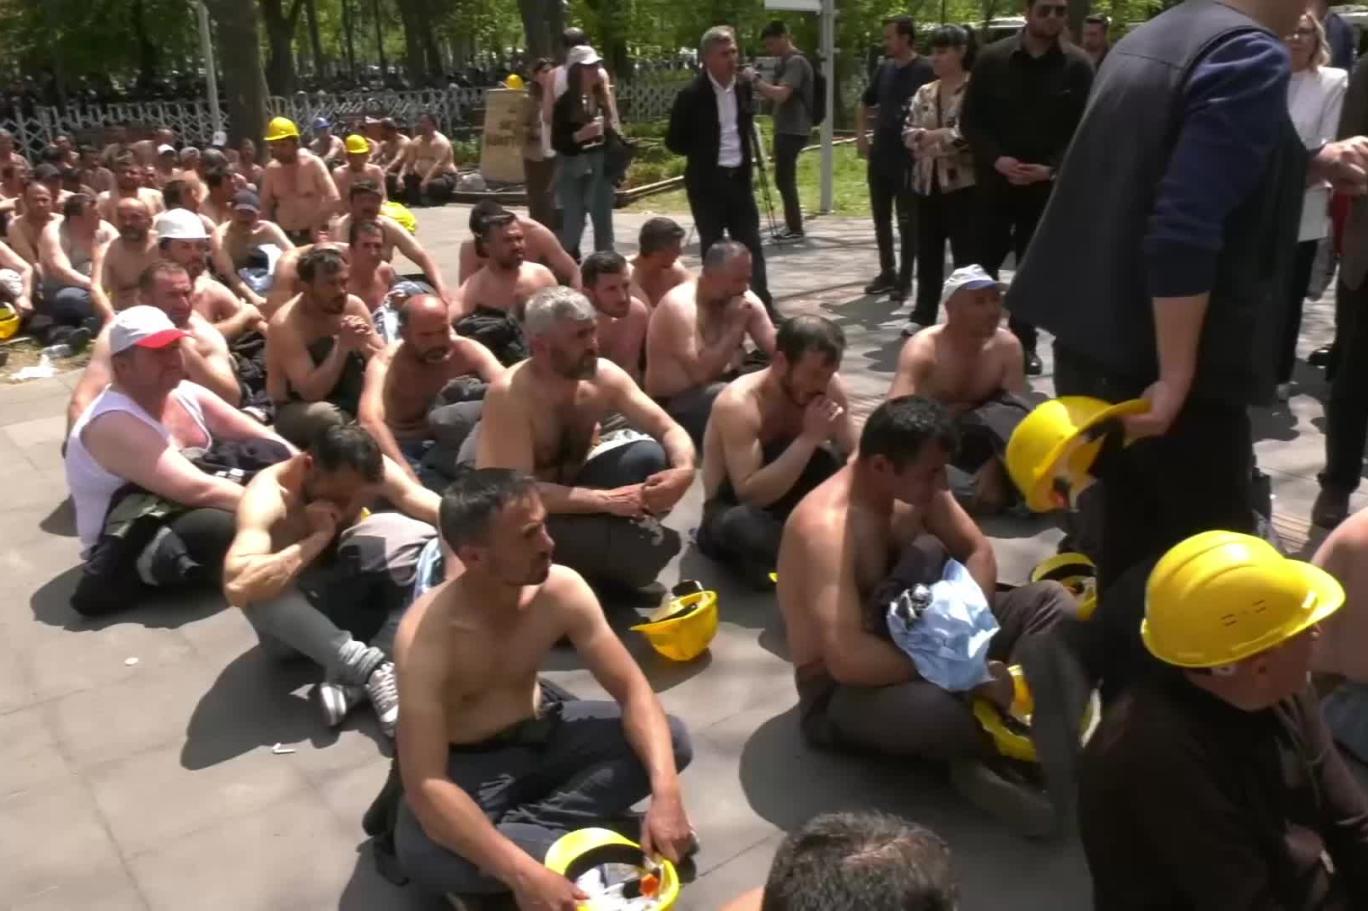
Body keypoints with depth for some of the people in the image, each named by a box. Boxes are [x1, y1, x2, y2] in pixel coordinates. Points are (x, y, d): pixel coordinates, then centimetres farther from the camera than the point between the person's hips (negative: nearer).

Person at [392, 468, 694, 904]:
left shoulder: (562, 589, -18)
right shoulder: (426, 636, -31)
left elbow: (633, 691, -14)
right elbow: (426, 784, -36)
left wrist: (666, 794, -29)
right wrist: (522, 872, -46)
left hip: (540, 735, 5)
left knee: (671, 739, -13)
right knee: (423, 854, -36)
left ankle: (517, 826, -18)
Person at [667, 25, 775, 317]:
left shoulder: (743, 88, 5)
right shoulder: (692, 95, -12)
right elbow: (675, 142, -7)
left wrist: (745, 156, 10)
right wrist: (704, 154, -2)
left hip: (739, 178, 5)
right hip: (707, 182, -5)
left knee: (751, 245, 6)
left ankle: (763, 304, 13)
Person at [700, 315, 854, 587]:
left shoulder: (830, 387, -12)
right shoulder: (739, 403, -29)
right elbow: (750, 496, -35)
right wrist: (809, 437, -37)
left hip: (790, 497, 6)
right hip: (736, 507, -5)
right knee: (740, 524, -41)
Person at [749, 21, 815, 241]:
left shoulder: (796, 62, -14)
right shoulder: (786, 63, 17)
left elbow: (781, 94, -26)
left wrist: (756, 80, -19)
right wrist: (758, 85, 7)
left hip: (793, 130, -10)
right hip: (786, 129, 10)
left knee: (784, 179, -9)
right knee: (784, 179, 12)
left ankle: (794, 228, -4)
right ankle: (792, 225, 19)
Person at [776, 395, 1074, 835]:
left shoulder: (916, 486, -6)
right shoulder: (825, 526, -31)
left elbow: (978, 552, 5)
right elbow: (847, 659, -39)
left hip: (911, 641, 9)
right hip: (841, 690, -8)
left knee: (1050, 599, -2)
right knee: (933, 708, -42)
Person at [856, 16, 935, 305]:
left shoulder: (924, 71, -10)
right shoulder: (885, 68, 9)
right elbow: (865, 103, 22)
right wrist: (861, 134, 10)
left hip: (908, 159, -7)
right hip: (879, 156, 7)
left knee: (907, 222, 1)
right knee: (881, 219, 13)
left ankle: (905, 280, 8)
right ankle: (887, 273, 25)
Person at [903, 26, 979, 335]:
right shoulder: (924, 93, 13)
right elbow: (908, 132, 8)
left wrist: (937, 135, -13)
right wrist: (926, 138, -12)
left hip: (963, 183, -6)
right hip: (927, 182, 6)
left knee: (966, 256, -1)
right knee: (927, 253, 13)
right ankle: (923, 315, 22)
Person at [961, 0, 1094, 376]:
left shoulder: (1078, 66, -1)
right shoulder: (992, 58, -1)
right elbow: (970, 120, 0)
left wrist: (1051, 168, -16)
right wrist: (995, 159, -14)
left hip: (1046, 185, 0)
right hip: (994, 180, 0)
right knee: (983, 261, 2)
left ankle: (1024, 342, 17)